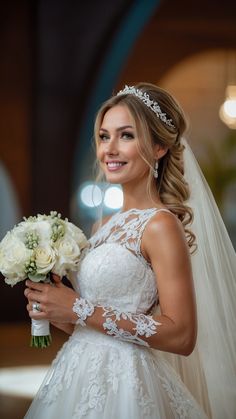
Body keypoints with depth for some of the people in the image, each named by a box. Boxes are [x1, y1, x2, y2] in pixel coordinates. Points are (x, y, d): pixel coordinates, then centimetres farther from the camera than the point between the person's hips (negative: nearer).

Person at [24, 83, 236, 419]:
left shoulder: (160, 225, -14)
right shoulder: (105, 226, 8)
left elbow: (182, 336, -20)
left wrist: (80, 310, -18)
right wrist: (53, 311, -5)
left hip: (120, 381, -7)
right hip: (82, 375, 7)